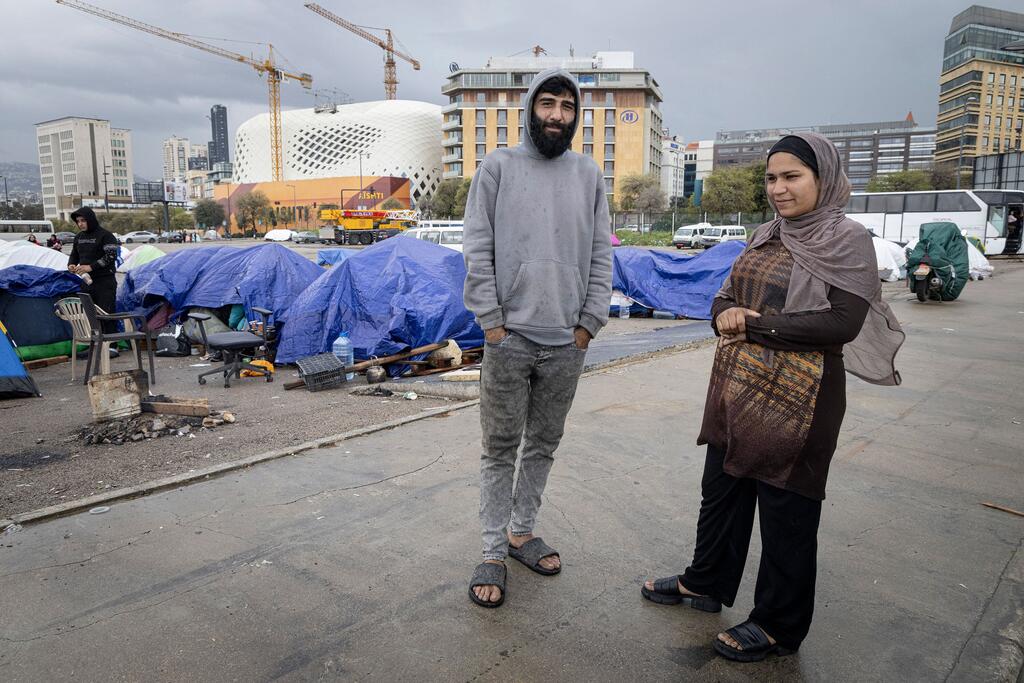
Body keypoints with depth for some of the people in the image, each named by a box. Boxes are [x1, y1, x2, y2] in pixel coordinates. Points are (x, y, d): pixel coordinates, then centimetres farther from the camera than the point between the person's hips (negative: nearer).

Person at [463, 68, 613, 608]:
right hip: (508, 339, -3)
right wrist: (492, 321, -8)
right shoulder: (497, 167, 1)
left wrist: (589, 323, 0)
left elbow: (601, 255, 8)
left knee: (544, 444, 13)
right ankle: (493, 552, 16)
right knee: (500, 447, 4)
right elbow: (478, 252, -3)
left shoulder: (589, 174, 9)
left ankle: (521, 531, 30)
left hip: (568, 342, 3)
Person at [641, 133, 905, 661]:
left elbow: (842, 324, -20)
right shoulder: (766, 237, 11)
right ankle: (705, 583, 39)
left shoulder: (846, 240, -9)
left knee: (786, 510, 7)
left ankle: (778, 626, 26)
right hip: (736, 393, 7)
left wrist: (756, 324, -18)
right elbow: (726, 295, 12)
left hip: (795, 403, -7)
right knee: (721, 492, 18)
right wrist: (725, 315, -12)